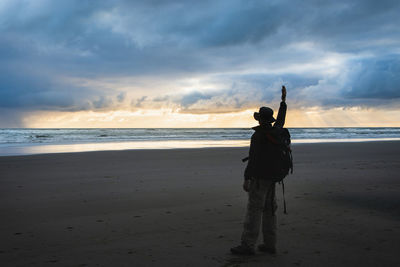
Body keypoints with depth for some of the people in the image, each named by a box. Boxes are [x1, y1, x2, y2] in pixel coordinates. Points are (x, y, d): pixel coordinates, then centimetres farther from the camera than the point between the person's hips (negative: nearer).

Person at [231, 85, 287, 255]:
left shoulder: (258, 135, -15)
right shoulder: (276, 131, 8)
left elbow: (253, 158, -20)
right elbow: (280, 119, 30)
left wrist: (246, 179, -18)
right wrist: (283, 100, 40)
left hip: (259, 177, -8)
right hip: (272, 177, 8)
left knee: (254, 209, -7)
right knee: (269, 209, 11)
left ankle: (248, 246, -6)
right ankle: (270, 244, 14)